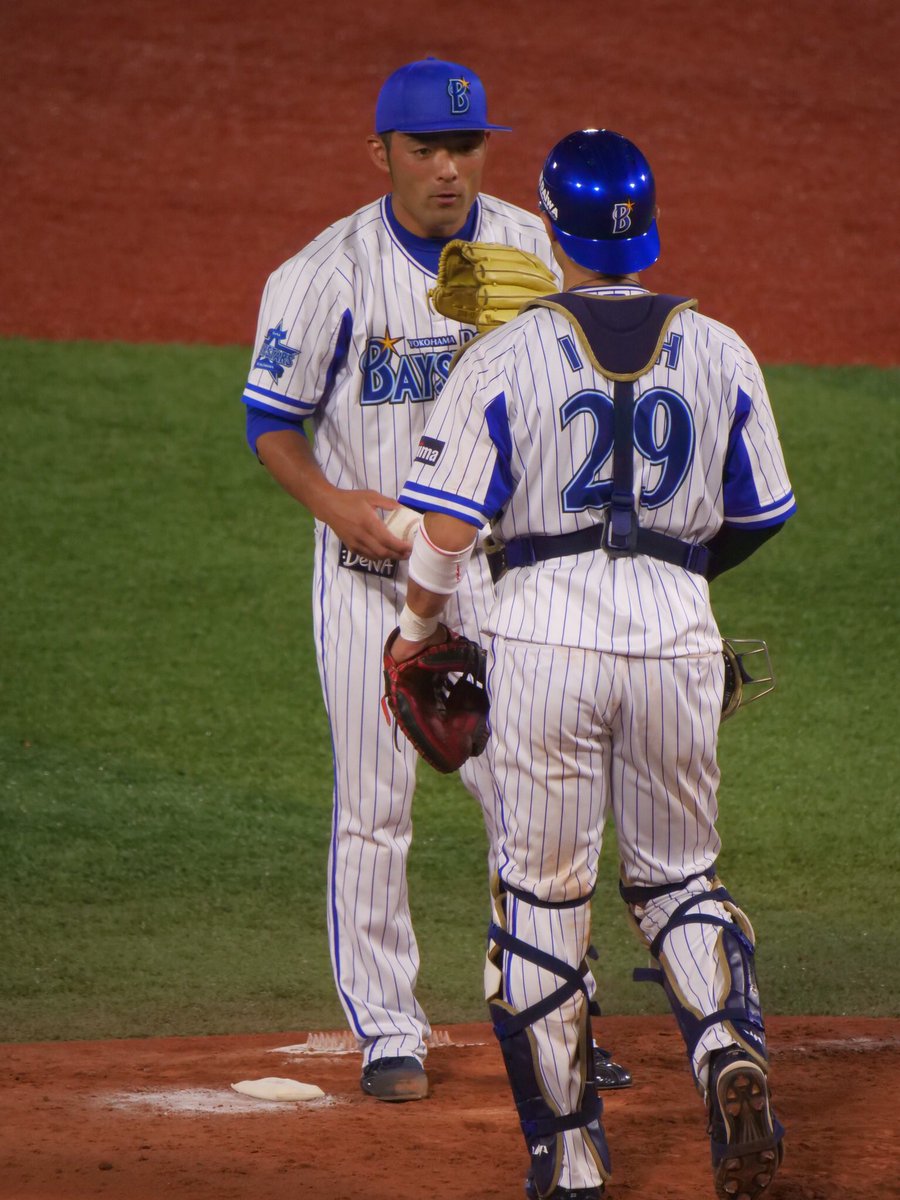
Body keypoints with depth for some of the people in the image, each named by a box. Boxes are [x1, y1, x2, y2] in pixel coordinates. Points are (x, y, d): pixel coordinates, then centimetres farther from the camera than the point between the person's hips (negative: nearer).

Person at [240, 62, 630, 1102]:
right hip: (372, 562, -3)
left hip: (501, 559, 3)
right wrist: (330, 499, -20)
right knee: (373, 807, -1)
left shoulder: (531, 250, 0)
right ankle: (386, 1033, 9)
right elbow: (271, 418, -4)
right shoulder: (329, 273, -10)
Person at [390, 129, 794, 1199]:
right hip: (676, 629, 3)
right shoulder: (719, 352, 4)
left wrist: (418, 628, 10)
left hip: (546, 627, -2)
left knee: (541, 896, 8)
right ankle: (730, 1052, -9)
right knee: (677, 877, 18)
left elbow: (449, 527, -8)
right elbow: (763, 516, 13)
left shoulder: (506, 355, -5)